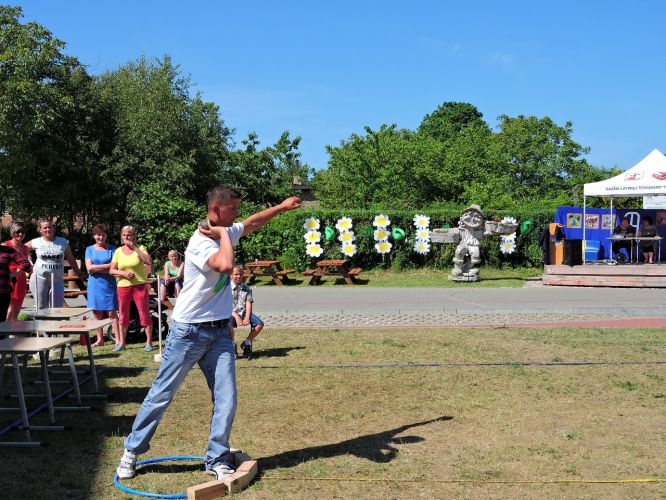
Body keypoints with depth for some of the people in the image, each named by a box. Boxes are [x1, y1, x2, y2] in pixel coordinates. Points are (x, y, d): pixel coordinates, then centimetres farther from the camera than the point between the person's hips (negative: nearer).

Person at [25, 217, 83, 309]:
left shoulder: (63, 242, 4)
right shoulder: (36, 242, 2)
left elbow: (71, 260, 10)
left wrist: (79, 276, 11)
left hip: (57, 280, 1)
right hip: (39, 278, -1)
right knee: (41, 308, 5)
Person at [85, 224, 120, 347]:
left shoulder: (112, 249, 4)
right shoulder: (90, 249, 8)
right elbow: (89, 268, -4)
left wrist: (96, 268, -10)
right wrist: (107, 266, -9)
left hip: (108, 284, -2)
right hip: (95, 285, 2)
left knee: (111, 312, -5)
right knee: (97, 313, 5)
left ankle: (117, 339, -6)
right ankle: (100, 339, 12)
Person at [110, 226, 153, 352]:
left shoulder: (140, 248, 0)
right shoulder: (118, 251, 7)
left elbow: (149, 262, -17)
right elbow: (111, 270, 6)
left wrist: (135, 248, -17)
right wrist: (124, 273, -13)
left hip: (140, 285, -3)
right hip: (123, 286, 3)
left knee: (144, 313, -3)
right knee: (123, 314, 8)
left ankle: (149, 341, 4)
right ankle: (122, 341, 18)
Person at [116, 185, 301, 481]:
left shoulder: (226, 232, 6)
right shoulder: (200, 241, -20)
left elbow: (253, 223, 27)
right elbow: (225, 266, -39)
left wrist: (282, 207, 29)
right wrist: (224, 234, -24)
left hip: (220, 332, 7)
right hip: (189, 332, -7)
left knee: (226, 400, -2)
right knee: (162, 395, 4)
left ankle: (217, 460, 11)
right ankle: (132, 451, 21)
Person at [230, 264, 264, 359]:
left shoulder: (246, 288, 15)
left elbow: (249, 304, 4)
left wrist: (247, 317, -14)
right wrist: (236, 317, -19)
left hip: (244, 312, 4)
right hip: (231, 313, -4)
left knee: (260, 324, -20)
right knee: (229, 324, -38)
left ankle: (246, 343, 1)